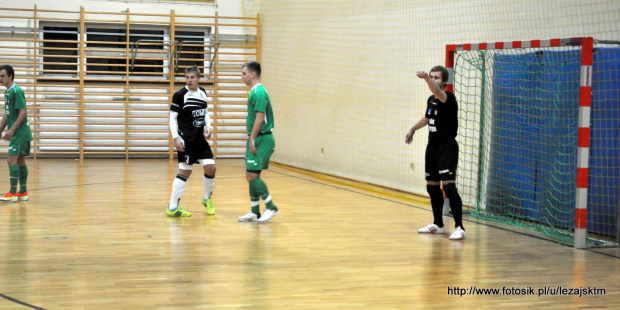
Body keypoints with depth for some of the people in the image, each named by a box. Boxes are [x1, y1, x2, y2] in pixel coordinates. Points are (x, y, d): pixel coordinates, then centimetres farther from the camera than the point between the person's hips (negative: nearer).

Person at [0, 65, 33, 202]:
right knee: (20, 161, 11)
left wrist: (12, 130, -21)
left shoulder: (17, 91, -14)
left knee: (11, 160, -11)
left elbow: (23, 112, -19)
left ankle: (13, 193, -9)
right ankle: (23, 192, 15)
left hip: (20, 133, -9)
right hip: (17, 133, 9)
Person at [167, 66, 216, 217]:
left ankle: (207, 199, 24)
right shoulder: (180, 95, -11)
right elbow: (172, 118, -8)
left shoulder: (202, 93, 6)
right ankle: (172, 207, 1)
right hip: (186, 139, -6)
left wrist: (208, 127, 3)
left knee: (210, 167, 0)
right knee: (185, 171, -5)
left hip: (201, 139, 6)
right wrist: (176, 138, -17)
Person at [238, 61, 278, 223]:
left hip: (262, 139, -10)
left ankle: (271, 207, -1)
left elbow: (260, 117, -21)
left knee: (252, 175, -11)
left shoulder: (259, 92, -15)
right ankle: (254, 212, 16)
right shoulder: (254, 91, 16)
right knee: (251, 176, 10)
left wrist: (252, 139, -22)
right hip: (256, 140, 10)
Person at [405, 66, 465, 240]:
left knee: (448, 185, -18)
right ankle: (438, 224, 27)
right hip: (432, 147, 9)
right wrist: (413, 129, 29)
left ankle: (459, 227, -15)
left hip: (447, 148, -9)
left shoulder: (449, 98, -16)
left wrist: (426, 78, -57)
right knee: (432, 186, 13)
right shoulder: (431, 100, 9)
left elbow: (439, 93, -41)